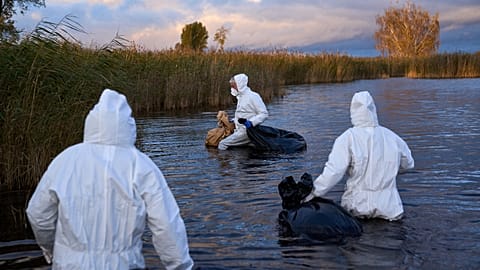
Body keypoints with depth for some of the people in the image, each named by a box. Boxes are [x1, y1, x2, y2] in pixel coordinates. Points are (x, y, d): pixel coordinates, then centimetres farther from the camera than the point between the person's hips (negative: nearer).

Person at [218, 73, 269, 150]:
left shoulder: (253, 96, -13)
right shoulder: (241, 96, 16)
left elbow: (264, 113, -16)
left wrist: (251, 122, -27)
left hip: (246, 130, -10)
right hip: (240, 130, 10)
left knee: (222, 144, -17)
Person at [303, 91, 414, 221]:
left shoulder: (347, 138, -13)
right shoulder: (391, 137, -2)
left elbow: (333, 172, -19)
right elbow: (408, 163, 15)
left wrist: (312, 193, -11)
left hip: (358, 206, -2)